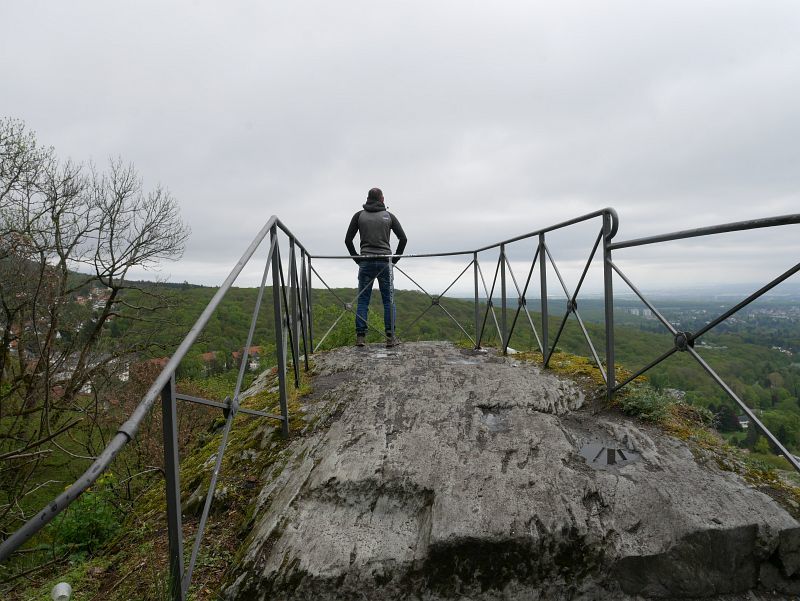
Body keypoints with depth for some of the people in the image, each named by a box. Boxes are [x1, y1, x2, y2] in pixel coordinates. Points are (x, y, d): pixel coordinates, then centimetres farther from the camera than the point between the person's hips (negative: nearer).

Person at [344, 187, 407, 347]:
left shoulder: (359, 215, 7)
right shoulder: (388, 216, 7)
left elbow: (348, 240, 4)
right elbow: (403, 238, 3)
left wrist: (356, 258, 11)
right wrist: (395, 258, 9)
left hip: (365, 262, 0)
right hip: (384, 262, 0)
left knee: (362, 300, 5)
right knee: (388, 300, 4)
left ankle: (360, 336, 2)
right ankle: (390, 337, 2)